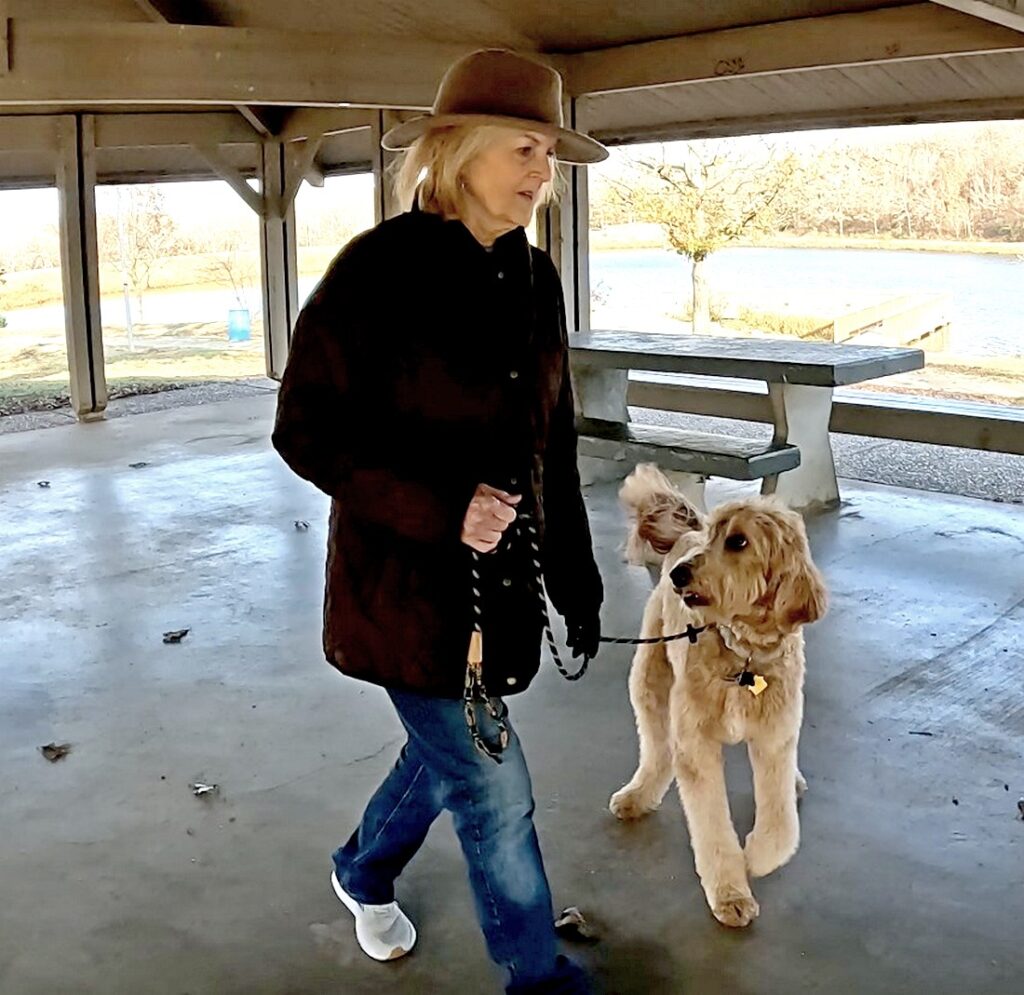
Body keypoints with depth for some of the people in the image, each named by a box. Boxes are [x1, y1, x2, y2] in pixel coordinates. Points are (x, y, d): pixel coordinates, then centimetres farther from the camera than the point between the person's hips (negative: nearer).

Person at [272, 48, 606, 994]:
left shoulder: (534, 279, 3)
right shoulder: (379, 272, -16)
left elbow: (553, 442, 10)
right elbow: (308, 430, -14)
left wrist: (576, 576, 11)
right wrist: (440, 508, -24)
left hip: (502, 576, 7)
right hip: (408, 584, -6)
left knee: (448, 752, 22)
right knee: (494, 790, 1)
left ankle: (364, 873, 51)